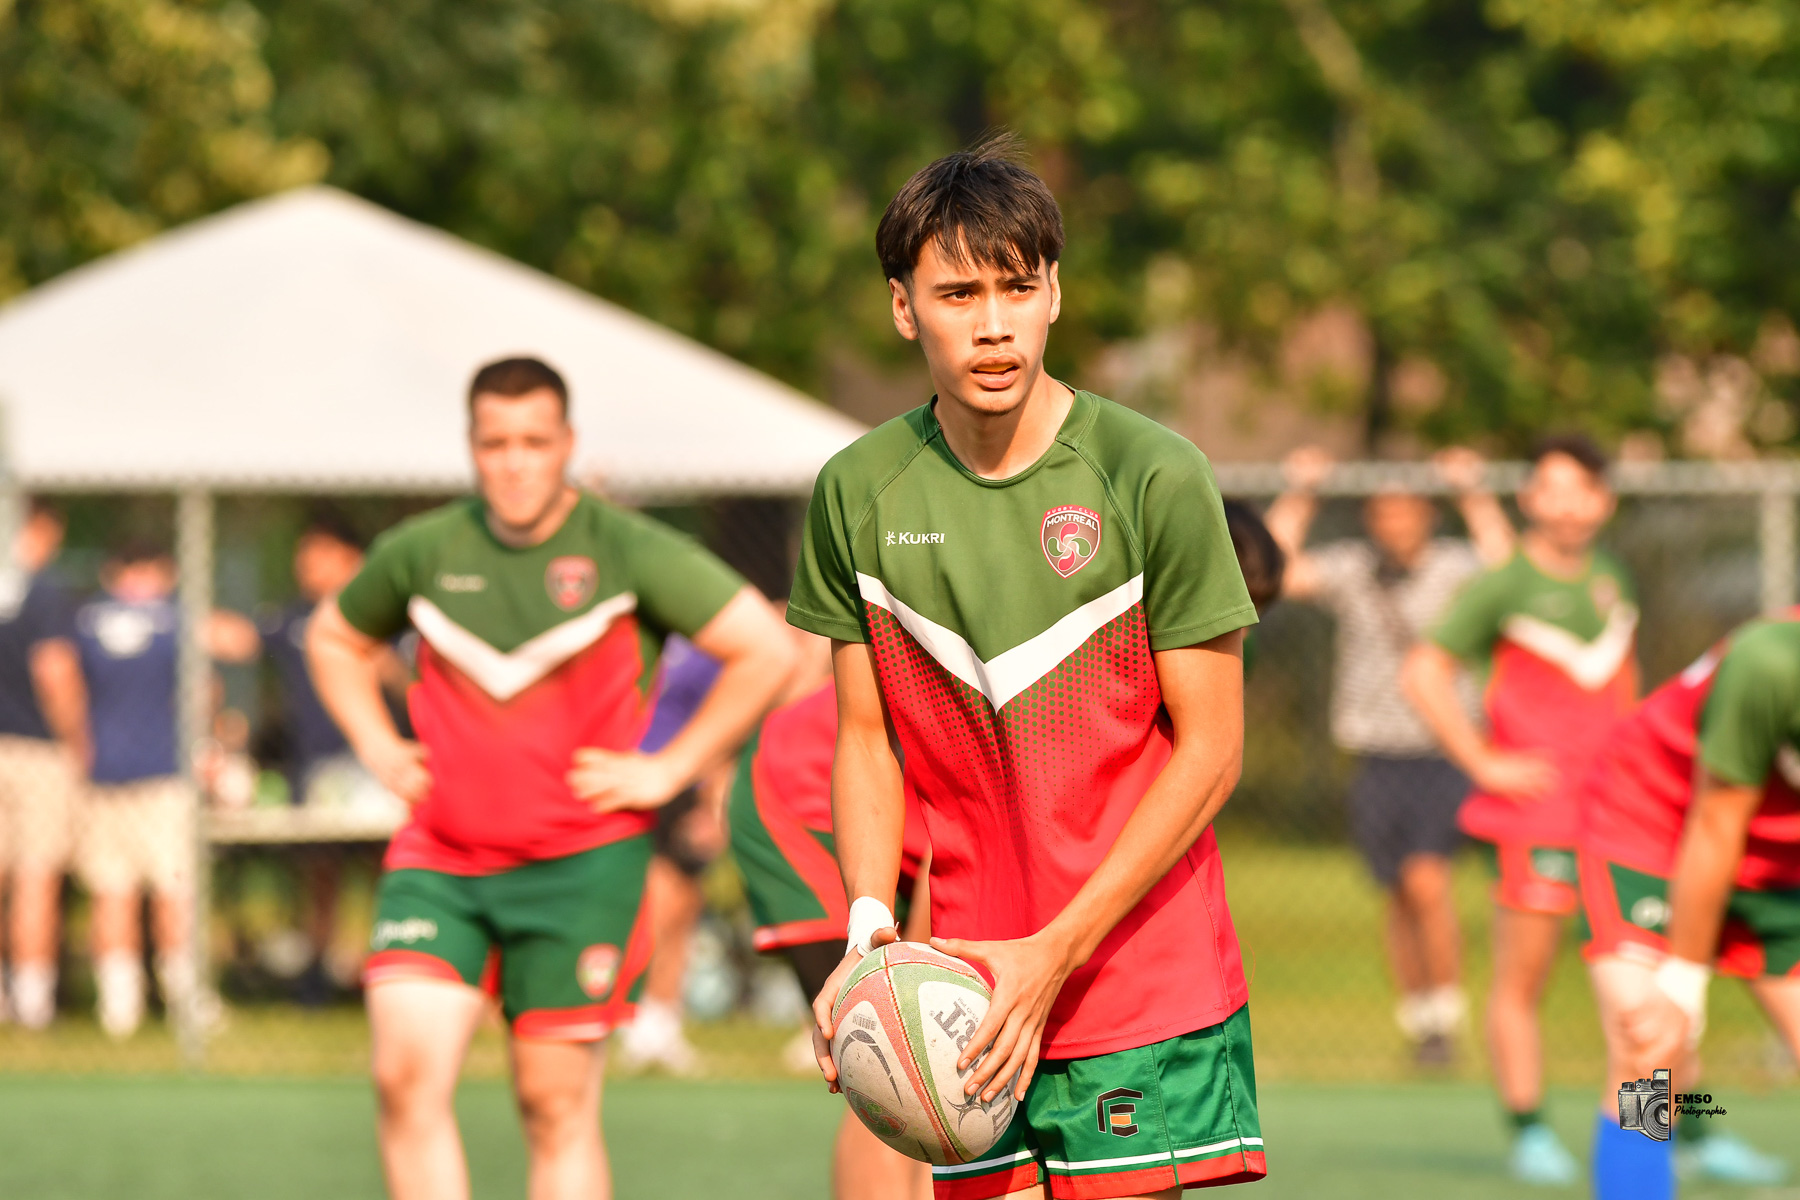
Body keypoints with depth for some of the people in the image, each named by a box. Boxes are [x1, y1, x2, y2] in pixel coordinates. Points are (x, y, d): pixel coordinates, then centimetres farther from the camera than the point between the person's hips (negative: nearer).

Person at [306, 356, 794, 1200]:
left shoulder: (629, 552, -6)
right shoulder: (422, 552, 4)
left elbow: (765, 650, -5)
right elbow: (334, 638, 24)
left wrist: (668, 769, -7)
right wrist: (376, 746, 9)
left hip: (580, 866, -2)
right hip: (439, 859, 2)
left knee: (556, 1105, 0)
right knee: (407, 1074, -14)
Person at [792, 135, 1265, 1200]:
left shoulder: (1153, 476, -7)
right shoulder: (858, 494, 4)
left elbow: (1210, 749, -6)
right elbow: (867, 739, 11)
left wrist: (1057, 953, -12)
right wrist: (870, 926, -7)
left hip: (1145, 983, -3)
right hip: (968, 992, 3)